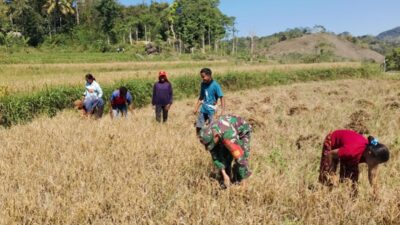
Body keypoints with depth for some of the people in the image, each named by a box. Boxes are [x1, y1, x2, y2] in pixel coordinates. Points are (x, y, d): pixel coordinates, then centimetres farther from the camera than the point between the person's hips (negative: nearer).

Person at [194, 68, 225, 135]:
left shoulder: (215, 85, -15)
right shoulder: (203, 84, 2)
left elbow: (222, 98, -15)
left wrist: (222, 111, -23)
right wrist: (196, 108, 12)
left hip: (211, 110, -6)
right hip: (203, 109, 6)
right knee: (198, 127, 8)